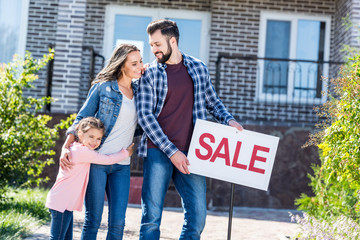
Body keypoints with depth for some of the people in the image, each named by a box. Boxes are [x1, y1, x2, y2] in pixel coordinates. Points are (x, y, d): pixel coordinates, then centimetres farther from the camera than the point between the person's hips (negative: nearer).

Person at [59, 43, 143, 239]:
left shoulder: (140, 89, 11)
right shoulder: (103, 87, -1)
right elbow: (81, 119, 3)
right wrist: (66, 148, -10)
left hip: (121, 166, 4)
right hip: (96, 161, -4)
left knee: (118, 222, -2)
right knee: (93, 220, -1)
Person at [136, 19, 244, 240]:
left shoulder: (199, 68, 11)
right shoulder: (150, 74, 2)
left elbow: (213, 103, 22)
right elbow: (145, 116, -4)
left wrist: (229, 120, 0)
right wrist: (171, 151, -12)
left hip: (190, 153, 2)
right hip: (158, 151, -2)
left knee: (197, 217, 0)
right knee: (152, 216, -1)